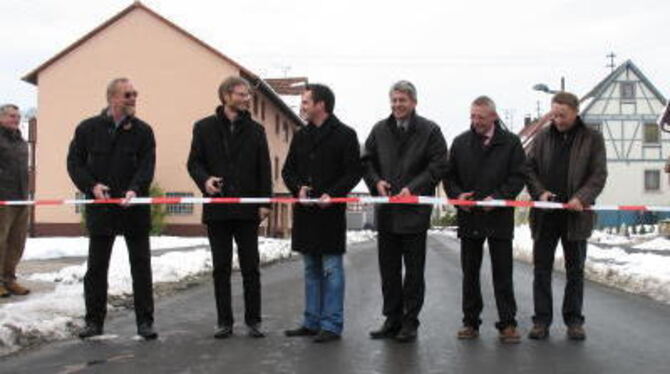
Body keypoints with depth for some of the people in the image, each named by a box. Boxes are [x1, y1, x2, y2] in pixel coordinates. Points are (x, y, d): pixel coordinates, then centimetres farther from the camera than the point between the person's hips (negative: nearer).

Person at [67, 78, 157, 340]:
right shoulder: (88, 129, 4)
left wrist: (135, 189, -23)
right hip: (100, 208, 0)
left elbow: (147, 165, -6)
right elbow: (74, 163, 5)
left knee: (141, 266, 3)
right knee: (96, 267, 7)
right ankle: (94, 320, 19)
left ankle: (145, 321, 11)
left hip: (135, 209, 0)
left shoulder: (143, 131, 2)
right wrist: (91, 185, -11)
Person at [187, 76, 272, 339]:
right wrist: (204, 180, -15)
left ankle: (253, 320, 12)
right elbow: (194, 162, 6)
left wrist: (265, 201, -3)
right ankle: (224, 321, 15)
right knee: (221, 268, 6)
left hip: (247, 208, 0)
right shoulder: (204, 127, 5)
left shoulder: (255, 130, 8)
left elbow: (264, 169, 6)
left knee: (251, 268, 3)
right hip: (217, 208, 0)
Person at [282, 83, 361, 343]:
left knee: (331, 268, -3)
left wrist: (332, 194, -18)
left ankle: (331, 325, 3)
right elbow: (288, 170, 16)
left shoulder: (345, 135, -4)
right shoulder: (301, 136, 14)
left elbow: (354, 172, -6)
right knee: (311, 269, 12)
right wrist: (298, 188, -4)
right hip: (305, 210, 6)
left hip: (331, 211, -6)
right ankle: (312, 322, 20)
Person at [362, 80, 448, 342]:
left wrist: (413, 188, -15)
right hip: (386, 211, 4)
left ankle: (410, 322, 12)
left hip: (415, 210, -4)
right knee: (388, 269, 10)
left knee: (414, 271, 4)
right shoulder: (379, 130, 10)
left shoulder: (430, 131, -2)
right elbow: (367, 161, 15)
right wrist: (376, 182, -4)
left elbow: (438, 166, -5)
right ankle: (392, 319, 19)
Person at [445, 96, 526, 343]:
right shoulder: (460, 142, 8)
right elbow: (449, 175, 11)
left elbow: (518, 176, -3)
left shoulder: (510, 142, 0)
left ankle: (507, 324, 10)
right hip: (469, 217, 3)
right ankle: (470, 322, 17)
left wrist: (498, 197, -16)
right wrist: (457, 195, -8)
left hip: (500, 218, -2)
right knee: (470, 273, 9)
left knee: (503, 274, 3)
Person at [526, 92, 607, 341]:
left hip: (576, 214, -2)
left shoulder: (592, 139, 1)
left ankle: (574, 320, 17)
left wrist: (582, 198, -17)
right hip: (545, 213, 2)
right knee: (541, 268, 5)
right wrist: (540, 192, -11)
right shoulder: (543, 137, 7)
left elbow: (599, 175, -2)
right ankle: (542, 320, 13)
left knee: (575, 270, 8)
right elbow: (530, 168, 7)